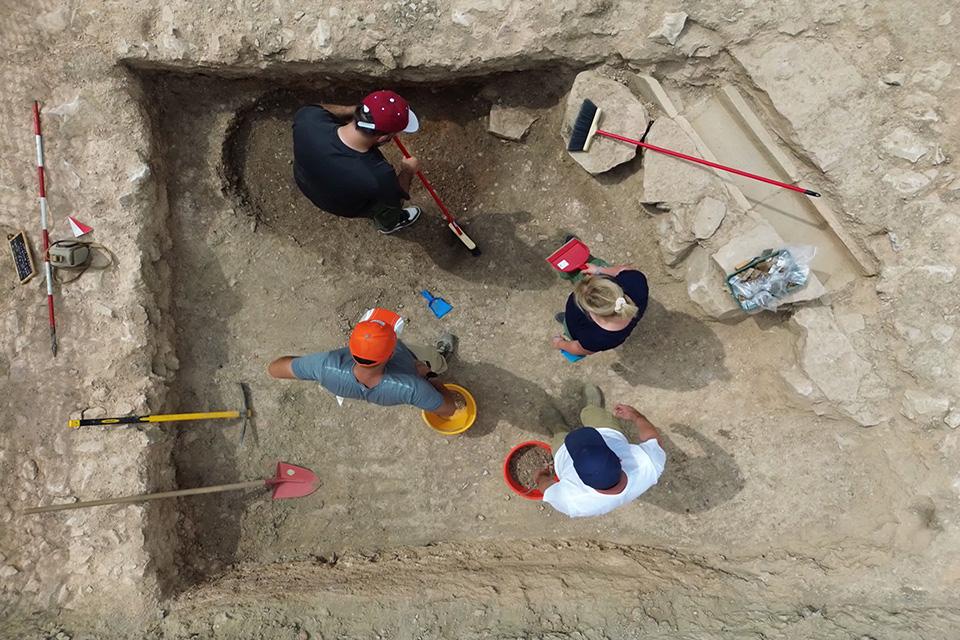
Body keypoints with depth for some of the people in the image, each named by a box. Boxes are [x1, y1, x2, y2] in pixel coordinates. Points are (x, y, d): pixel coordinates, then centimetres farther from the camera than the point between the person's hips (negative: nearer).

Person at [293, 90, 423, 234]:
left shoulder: (308, 120, -36)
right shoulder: (378, 177, -43)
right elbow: (396, 198, -18)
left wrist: (352, 110, -14)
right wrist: (408, 171, -1)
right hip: (347, 209, -3)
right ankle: (388, 223, 53)